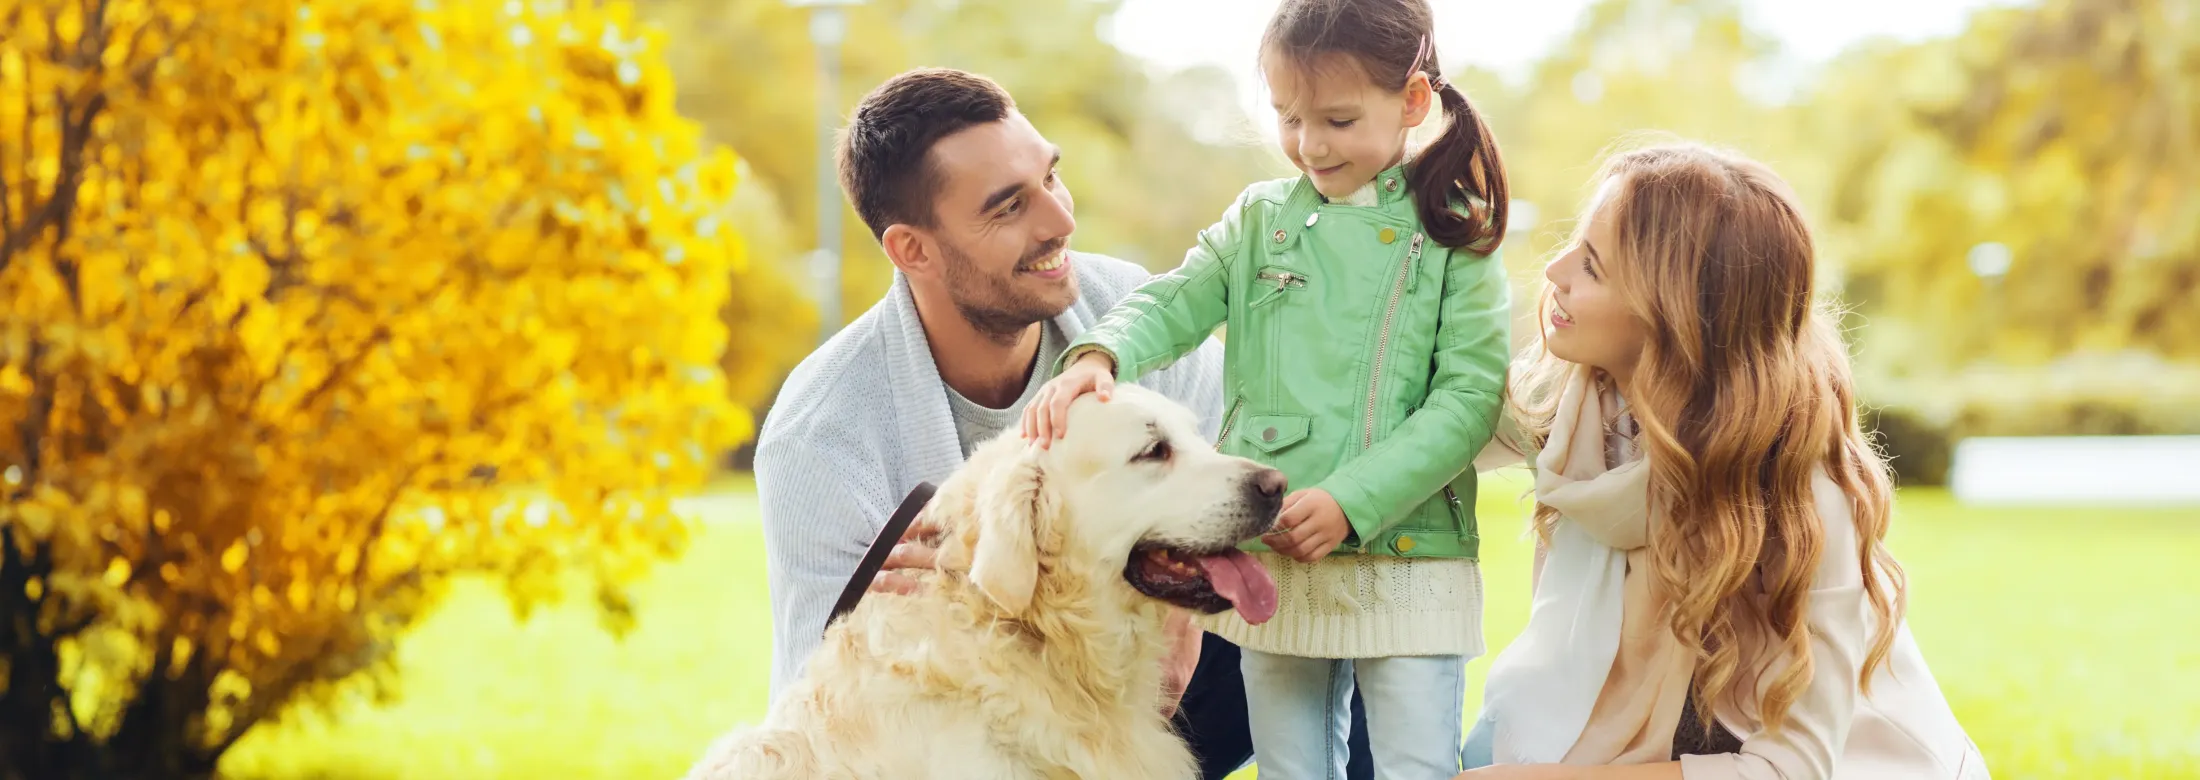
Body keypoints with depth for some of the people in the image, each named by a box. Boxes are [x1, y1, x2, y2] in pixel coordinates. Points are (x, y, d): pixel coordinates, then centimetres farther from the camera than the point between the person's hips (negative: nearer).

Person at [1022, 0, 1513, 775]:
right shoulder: (1261, 219, 7)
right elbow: (1173, 304, -1)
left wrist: (1351, 501, -20)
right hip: (1270, 560, 3)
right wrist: (1098, 356, -24)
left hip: (1409, 560, -3)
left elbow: (1470, 399, -10)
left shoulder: (1455, 240, -3)